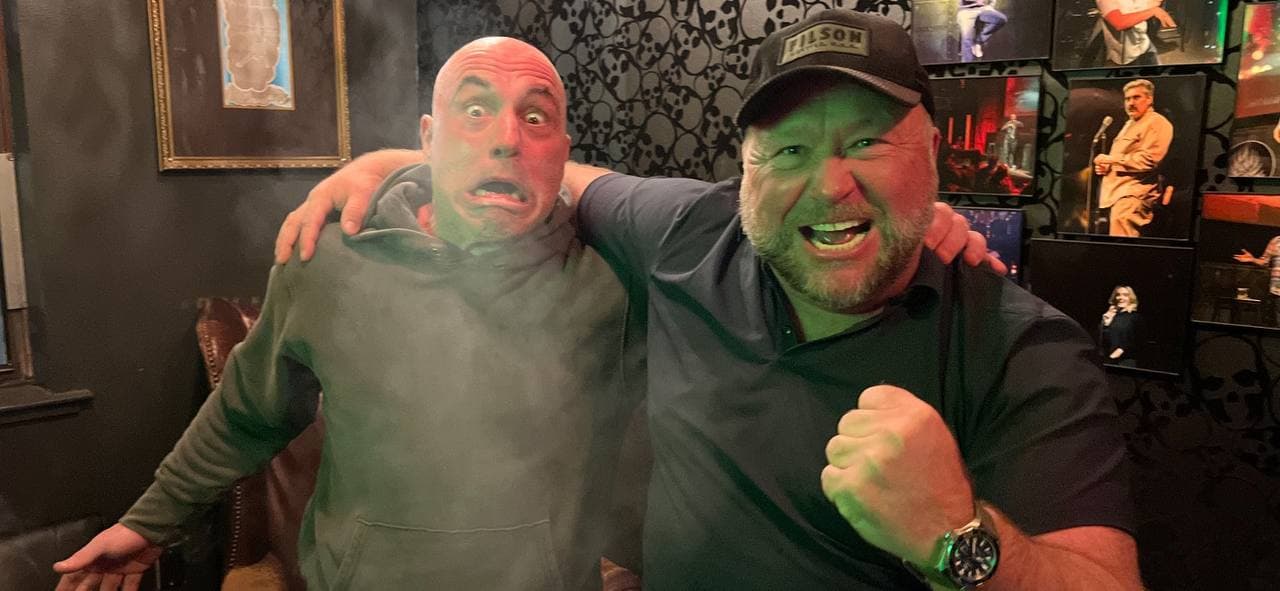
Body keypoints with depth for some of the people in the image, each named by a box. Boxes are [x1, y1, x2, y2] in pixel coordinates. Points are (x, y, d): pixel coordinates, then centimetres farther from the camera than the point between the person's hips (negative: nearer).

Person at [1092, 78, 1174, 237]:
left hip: (1134, 192, -10)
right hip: (1118, 189, 10)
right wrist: (1106, 166, 12)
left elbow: (1146, 160, -19)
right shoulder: (1129, 124, 24)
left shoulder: (1157, 123, -7)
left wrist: (1110, 159, -11)